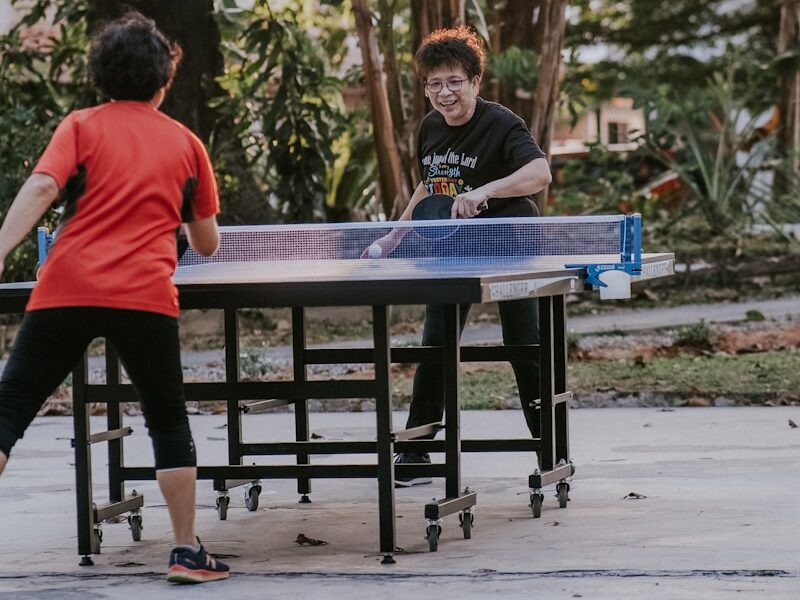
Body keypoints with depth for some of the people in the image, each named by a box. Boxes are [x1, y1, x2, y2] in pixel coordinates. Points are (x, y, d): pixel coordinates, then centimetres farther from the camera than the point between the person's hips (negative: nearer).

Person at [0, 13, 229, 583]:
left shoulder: (81, 126, 10)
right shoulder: (186, 143, 15)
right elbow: (207, 242, 20)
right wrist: (180, 225, 42)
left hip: (66, 290, -1)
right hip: (146, 296, 1)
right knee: (169, 421, 16)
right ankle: (187, 552, 14)